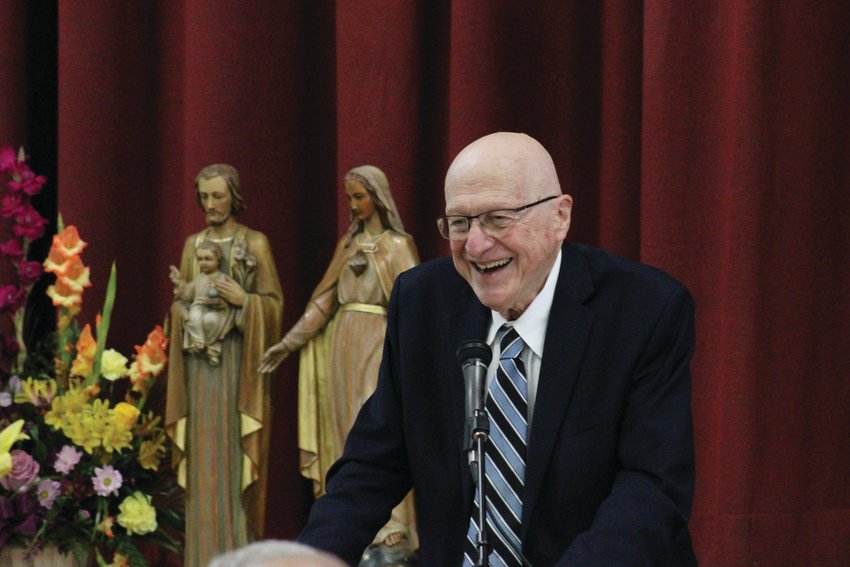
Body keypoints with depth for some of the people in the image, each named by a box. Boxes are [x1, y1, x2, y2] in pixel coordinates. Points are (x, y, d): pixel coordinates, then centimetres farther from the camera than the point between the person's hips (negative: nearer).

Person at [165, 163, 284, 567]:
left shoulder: (255, 244, 1)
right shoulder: (193, 245, 13)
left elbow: (274, 303, 0)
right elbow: (180, 304, 16)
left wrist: (244, 301, -16)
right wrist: (183, 298, -5)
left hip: (239, 361, -4)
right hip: (200, 360, 4)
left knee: (236, 449, -6)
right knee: (203, 450, 2)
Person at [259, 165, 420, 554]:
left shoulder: (397, 246, -1)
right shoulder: (348, 244, 15)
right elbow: (324, 300, 15)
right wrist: (288, 343, 10)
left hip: (378, 345, -6)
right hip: (341, 344, 6)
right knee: (346, 431, 5)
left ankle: (388, 524, -13)